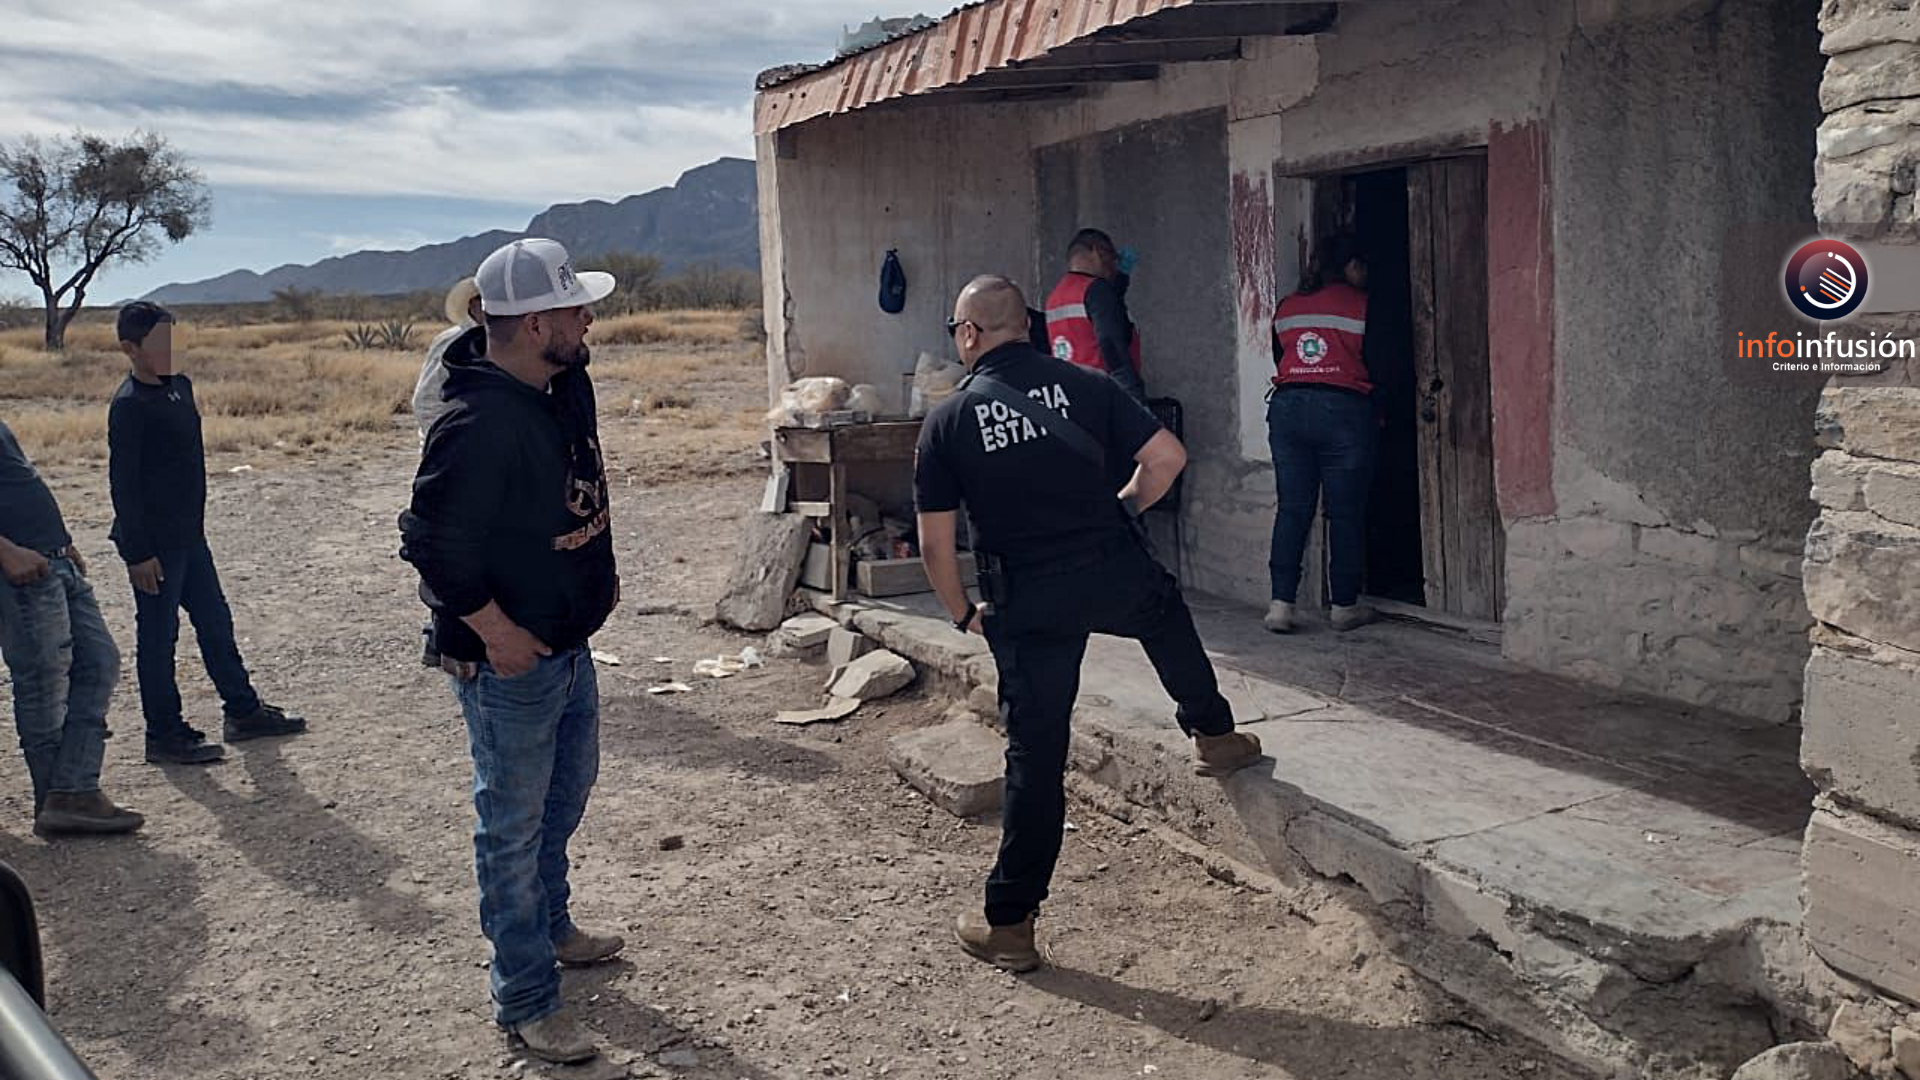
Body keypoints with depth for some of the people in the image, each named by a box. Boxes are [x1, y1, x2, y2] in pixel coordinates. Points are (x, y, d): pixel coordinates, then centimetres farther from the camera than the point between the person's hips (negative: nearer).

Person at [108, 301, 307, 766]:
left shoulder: (179, 387, 9)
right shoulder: (129, 405, -17)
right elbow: (122, 482, -17)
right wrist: (138, 553, -18)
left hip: (188, 535, 9)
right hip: (154, 544, -8)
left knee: (215, 621, 16)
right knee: (157, 636, 2)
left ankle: (242, 710, 27)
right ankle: (164, 735, 12)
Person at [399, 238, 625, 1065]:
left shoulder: (567, 390, 2)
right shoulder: (478, 425, -27)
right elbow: (431, 540, -25)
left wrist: (599, 570, 12)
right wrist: (493, 629, -21)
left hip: (570, 645, 10)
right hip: (509, 661, -9)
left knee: (566, 796, 26)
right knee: (513, 826, 4)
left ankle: (549, 927, 49)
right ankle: (525, 1002, 18)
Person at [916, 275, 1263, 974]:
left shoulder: (948, 420, -2)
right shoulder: (1085, 386, 2)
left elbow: (936, 543, -2)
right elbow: (1167, 457, 0)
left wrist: (963, 615, 13)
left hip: (1027, 603, -1)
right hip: (1116, 574, 2)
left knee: (1035, 754, 4)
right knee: (1166, 610, 37)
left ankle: (1009, 924, 11)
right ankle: (1215, 736, 50)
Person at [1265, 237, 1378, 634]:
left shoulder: (1286, 308, 14)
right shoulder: (1361, 304, 1)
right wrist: (1378, 413, 14)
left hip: (1286, 407, 4)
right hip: (1343, 408, -4)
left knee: (1292, 509, 5)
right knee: (1346, 512, 4)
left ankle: (1281, 603, -1)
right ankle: (1345, 606, 8)